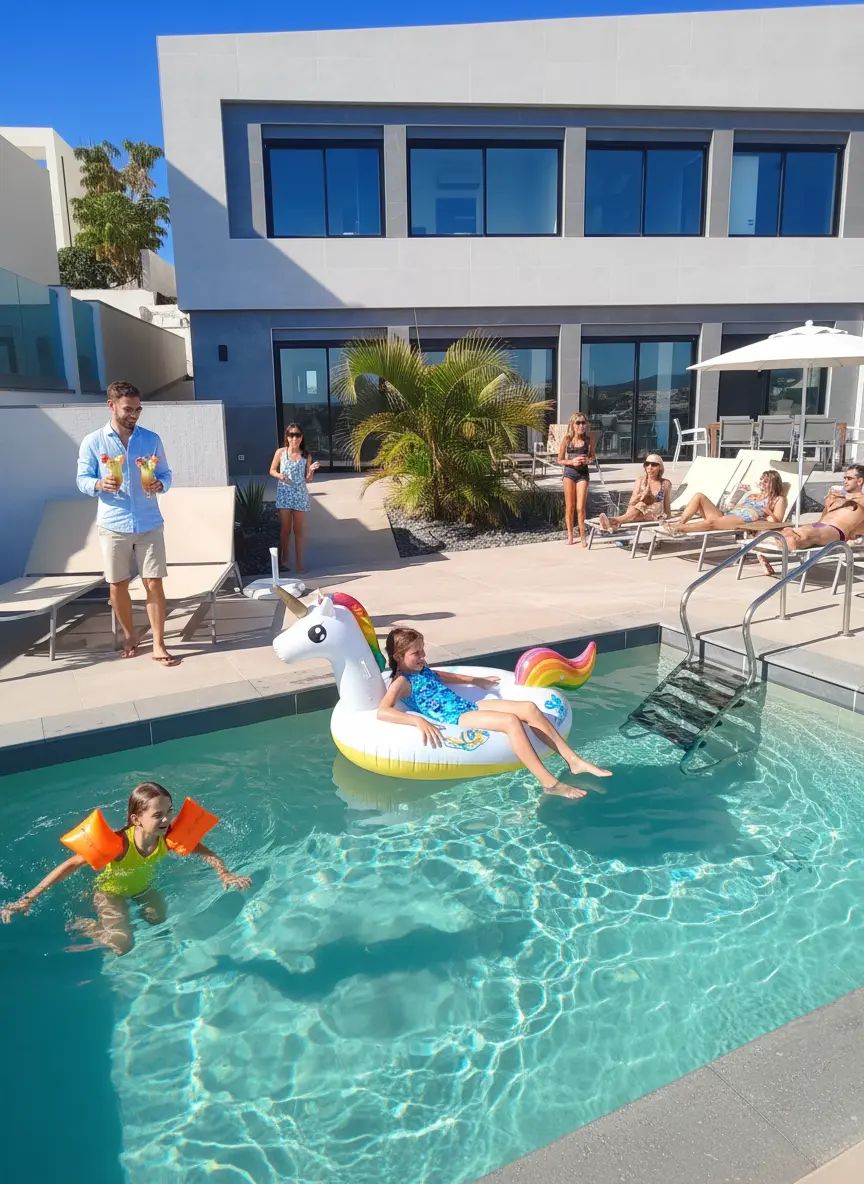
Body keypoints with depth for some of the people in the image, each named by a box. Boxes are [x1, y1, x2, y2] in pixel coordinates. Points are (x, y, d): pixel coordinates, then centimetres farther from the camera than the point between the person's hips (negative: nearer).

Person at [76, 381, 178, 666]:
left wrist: (160, 485, -14)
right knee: (117, 586, 8)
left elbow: (166, 473, 9)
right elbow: (82, 479, 3)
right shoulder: (92, 442, 0)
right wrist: (99, 485, -20)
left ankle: (158, 645, 4)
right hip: (113, 526, 0)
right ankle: (129, 636, 28)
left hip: (149, 525, 0)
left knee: (154, 583, -2)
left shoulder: (151, 439, 5)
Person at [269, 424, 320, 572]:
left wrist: (311, 470, -15)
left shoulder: (306, 456, 1)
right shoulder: (280, 452, -1)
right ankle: (284, 559, 17)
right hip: (284, 495, -1)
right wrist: (279, 475, -14)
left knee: (298, 530, 5)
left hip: (300, 496, 1)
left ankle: (299, 562, 10)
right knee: (285, 529, 5)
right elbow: (272, 470, 7)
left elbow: (308, 479, 5)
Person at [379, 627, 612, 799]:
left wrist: (477, 681, 47)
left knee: (529, 708, -7)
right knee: (511, 721, -30)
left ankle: (574, 761, -7)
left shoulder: (424, 671, 20)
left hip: (469, 707, 9)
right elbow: (383, 711, -24)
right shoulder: (401, 683, -6)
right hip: (455, 719, -9)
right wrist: (419, 721, -36)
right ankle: (549, 784, -29)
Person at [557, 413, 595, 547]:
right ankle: (570, 536, 18)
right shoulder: (566, 438, -5)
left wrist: (587, 460, -12)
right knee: (569, 507, 6)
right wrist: (572, 462, -16)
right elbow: (560, 460, 1)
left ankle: (582, 537, 5)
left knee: (580, 507, -6)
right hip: (569, 472, 0)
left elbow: (592, 458, 10)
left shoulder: (588, 439, -3)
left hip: (583, 473, 0)